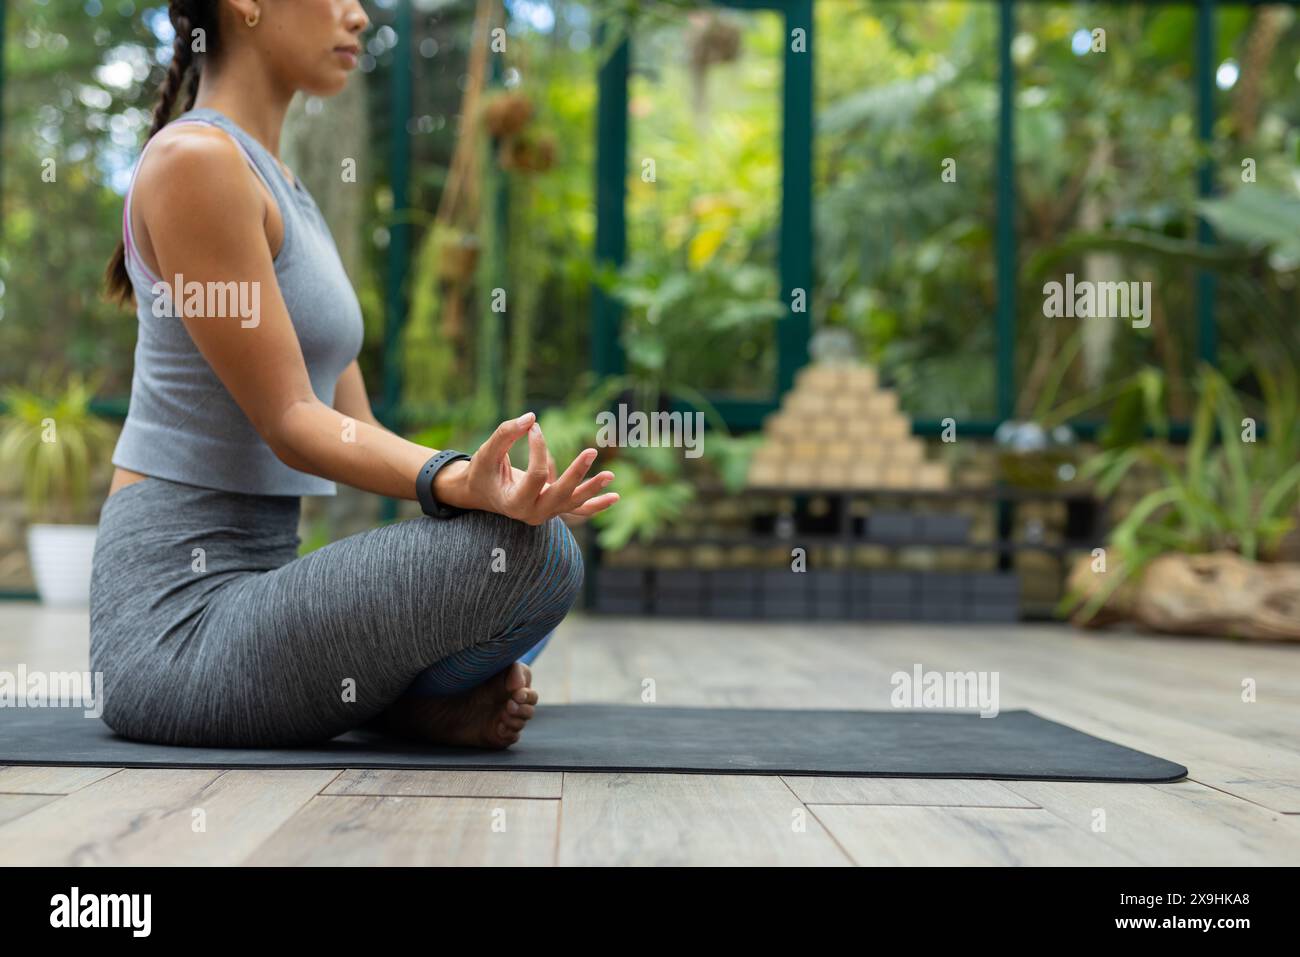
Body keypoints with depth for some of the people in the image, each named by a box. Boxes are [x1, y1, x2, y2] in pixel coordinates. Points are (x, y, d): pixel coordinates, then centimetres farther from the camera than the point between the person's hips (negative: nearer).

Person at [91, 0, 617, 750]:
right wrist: (459, 483, -34)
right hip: (176, 621, -10)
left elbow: (354, 427, 14)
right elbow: (287, 422, -17)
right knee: (532, 551, -27)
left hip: (250, 585, 10)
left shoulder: (282, 186, 17)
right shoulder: (194, 159, -12)